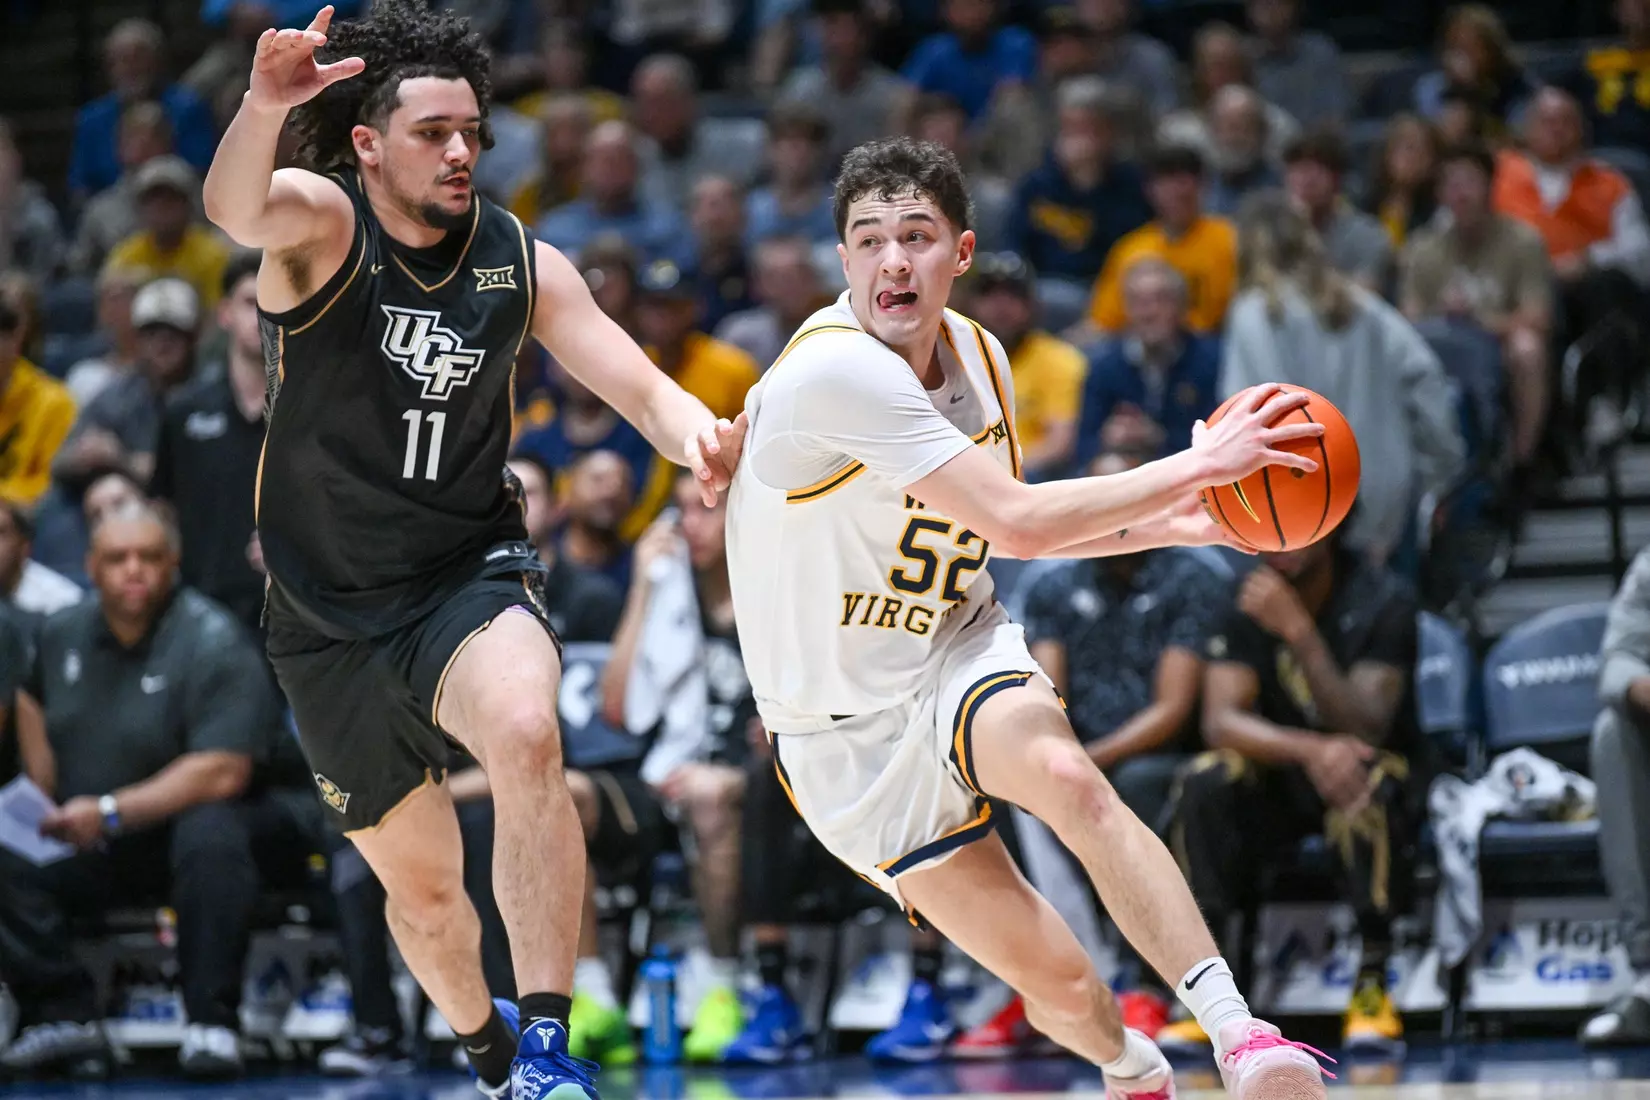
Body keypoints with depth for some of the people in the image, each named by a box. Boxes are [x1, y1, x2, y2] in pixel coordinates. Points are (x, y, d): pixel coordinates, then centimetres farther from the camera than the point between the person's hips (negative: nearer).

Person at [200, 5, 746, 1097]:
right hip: (332, 615, 0)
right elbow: (234, 210, -35)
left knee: (527, 735, -34)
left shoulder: (520, 261, -2)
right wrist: (263, 108, -58)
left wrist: (697, 433, -31)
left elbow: (640, 383, -6)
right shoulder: (321, 221, -12)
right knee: (419, 881, 11)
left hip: (470, 575, 0)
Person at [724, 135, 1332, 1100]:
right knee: (1061, 985, -7)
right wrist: (1198, 465, -23)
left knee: (1068, 776, -32)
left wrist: (1175, 523, 7)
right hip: (849, 733, -4)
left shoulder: (974, 350, 0)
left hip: (960, 654, 4)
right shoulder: (834, 370, -25)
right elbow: (1015, 521, -29)